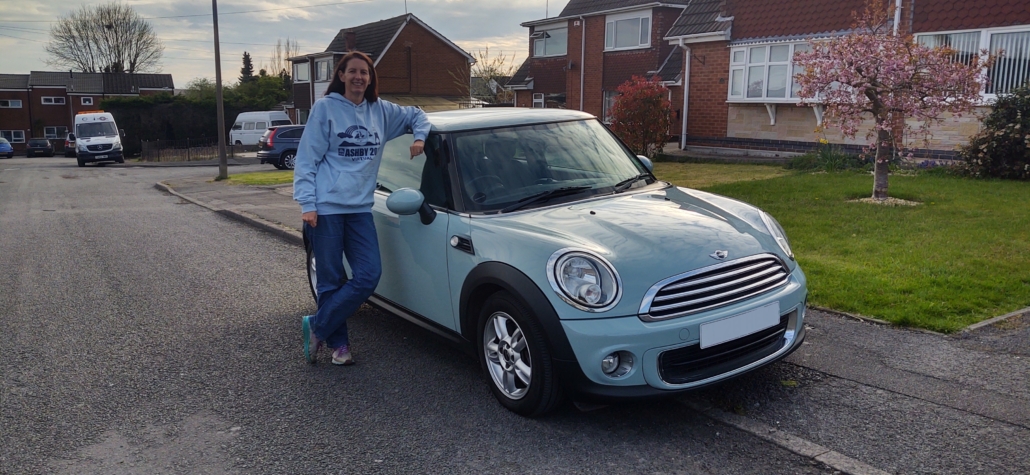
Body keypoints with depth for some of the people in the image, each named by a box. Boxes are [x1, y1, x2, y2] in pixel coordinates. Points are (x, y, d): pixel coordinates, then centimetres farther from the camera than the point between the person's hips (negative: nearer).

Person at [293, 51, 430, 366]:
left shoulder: (381, 111, 11)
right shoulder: (325, 108, -1)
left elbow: (415, 115, 29)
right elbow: (306, 160, -3)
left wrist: (420, 136, 7)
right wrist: (307, 203, -11)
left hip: (360, 208, 4)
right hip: (326, 208, -4)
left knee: (369, 275, -6)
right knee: (331, 280, 1)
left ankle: (317, 327, 8)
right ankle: (338, 342, 17)